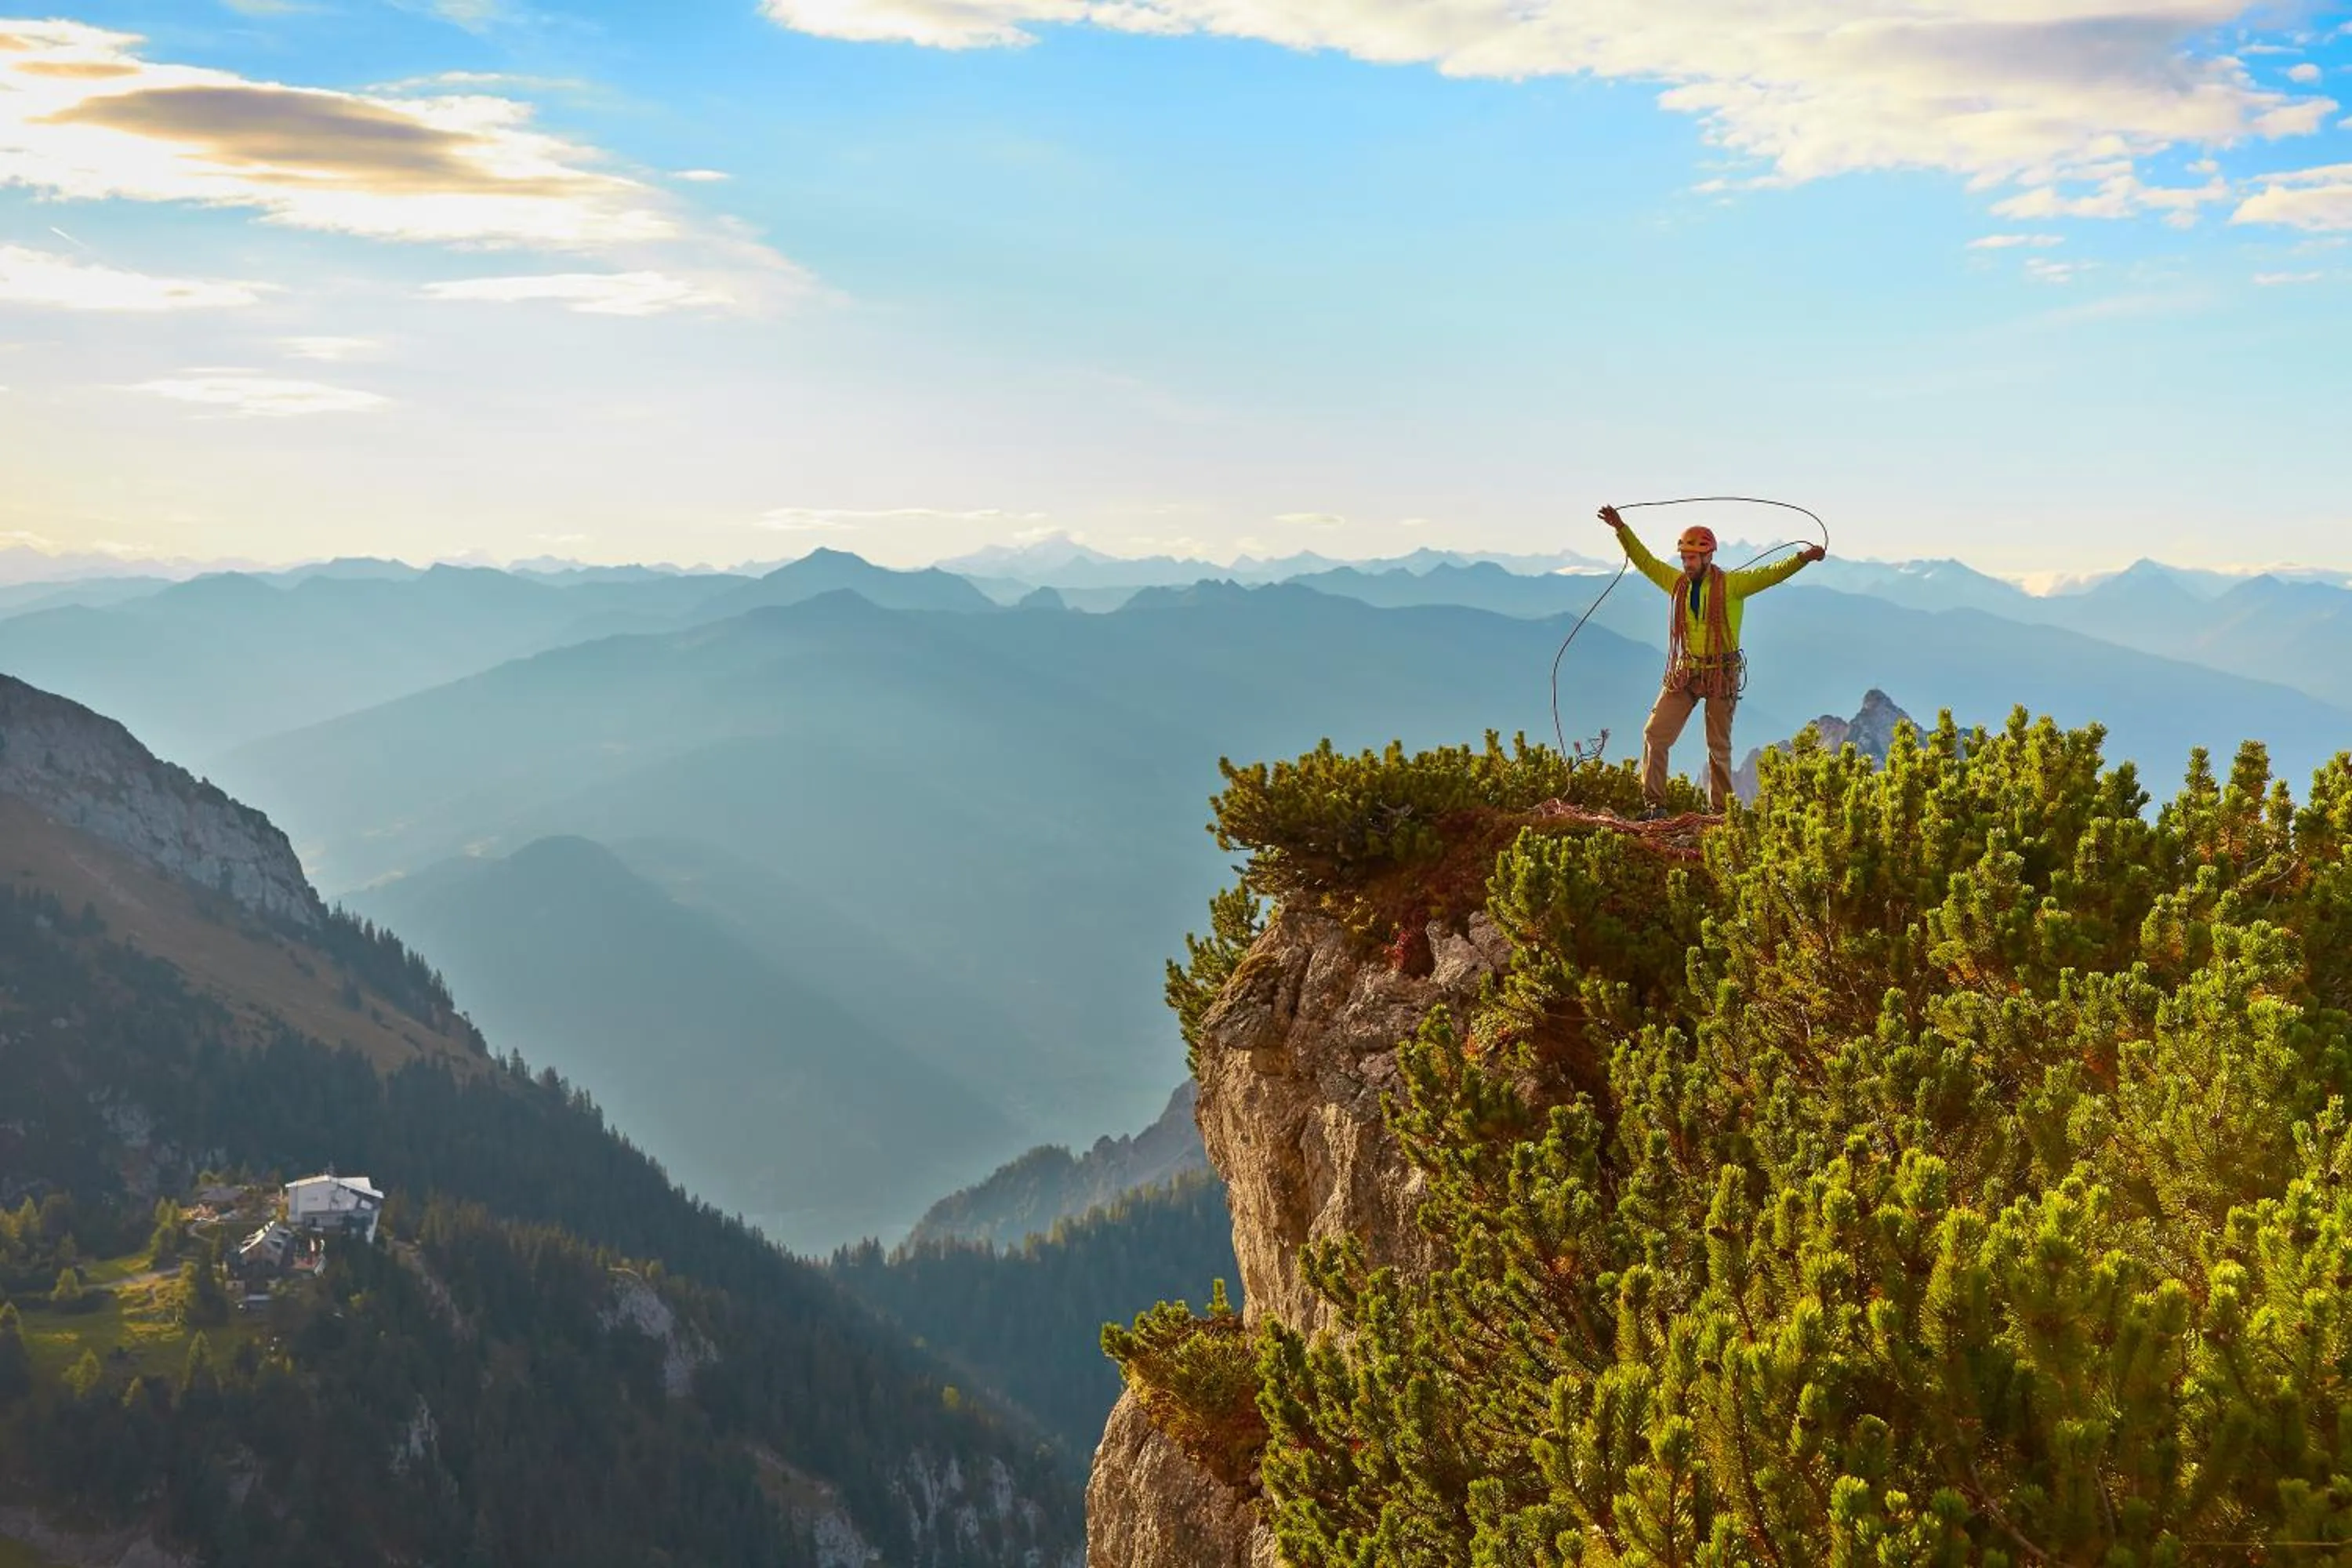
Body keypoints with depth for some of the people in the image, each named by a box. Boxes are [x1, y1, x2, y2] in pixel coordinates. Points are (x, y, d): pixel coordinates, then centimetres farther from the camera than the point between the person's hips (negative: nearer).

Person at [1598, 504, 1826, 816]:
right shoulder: (1678, 583, 6)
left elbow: (1771, 574, -14)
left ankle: (1721, 809, 12)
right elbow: (1645, 561, 14)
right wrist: (1621, 529, 12)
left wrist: (1802, 558, -27)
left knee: (1719, 746, 4)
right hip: (1683, 673, 4)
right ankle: (1655, 803, 1)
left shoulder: (1731, 585, -7)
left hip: (1721, 674, -4)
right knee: (1655, 734, -4)